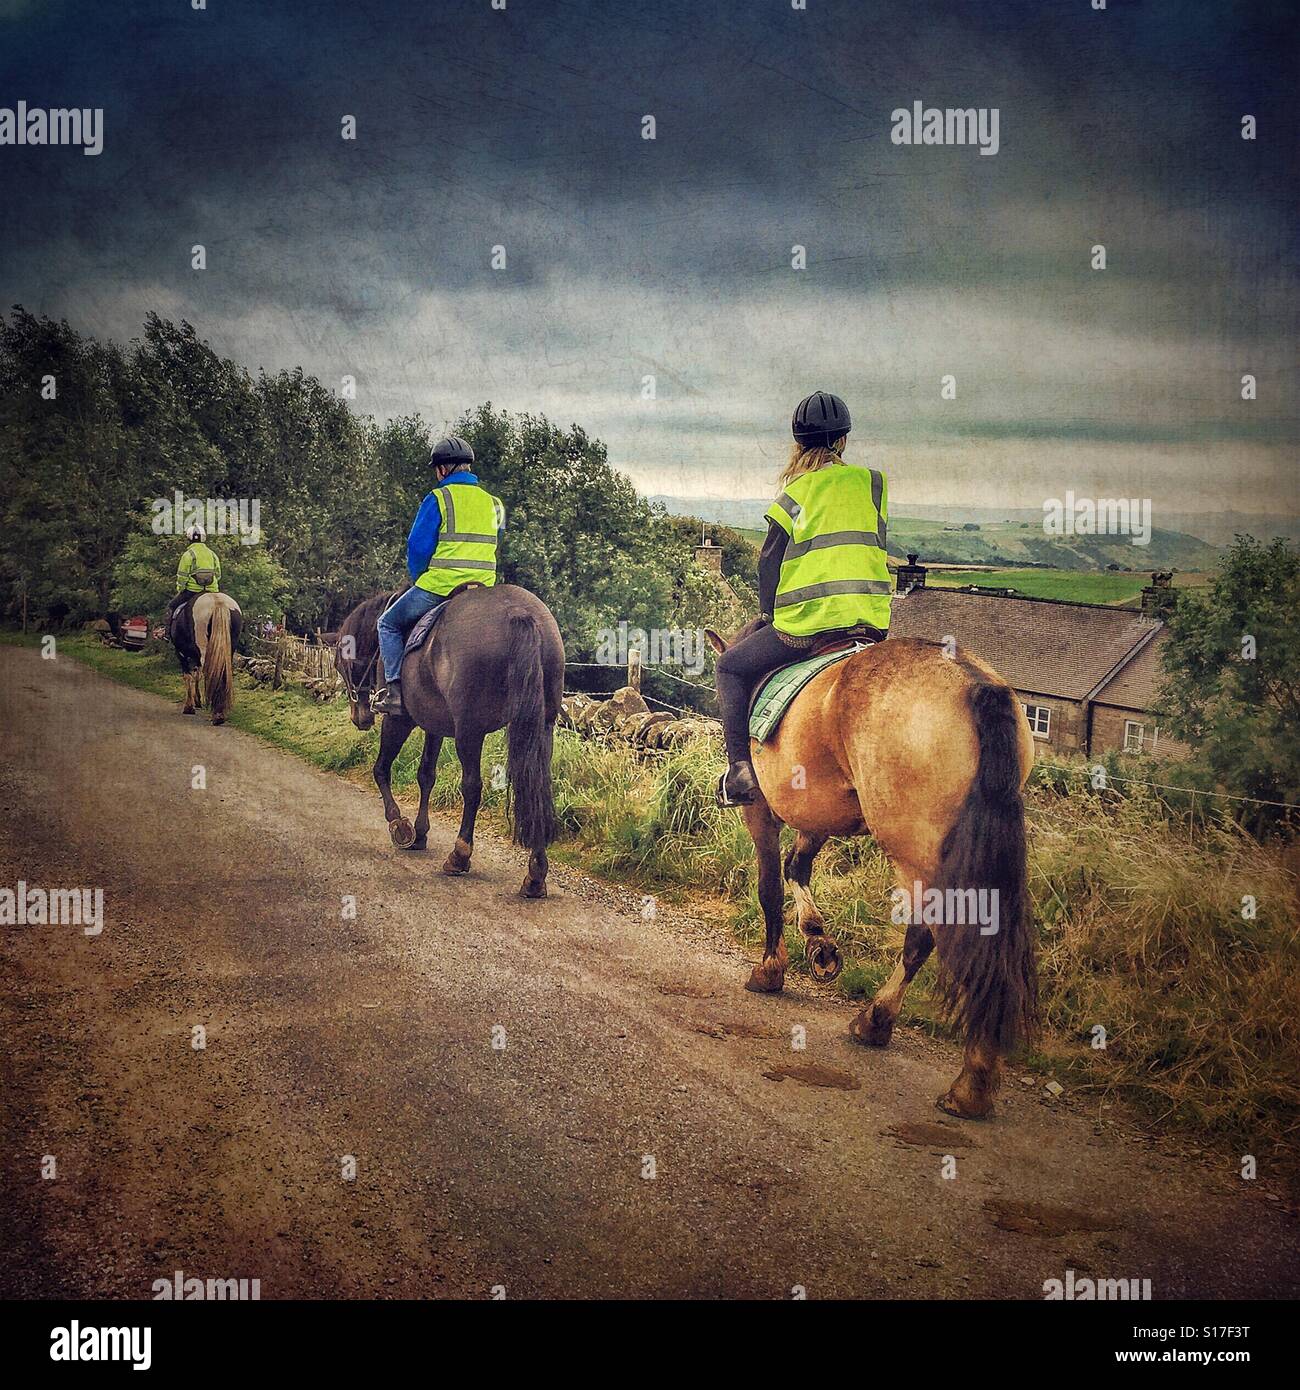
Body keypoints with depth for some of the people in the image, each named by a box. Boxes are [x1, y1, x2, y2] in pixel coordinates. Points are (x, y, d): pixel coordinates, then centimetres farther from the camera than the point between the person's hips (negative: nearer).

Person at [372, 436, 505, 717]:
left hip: (438, 586, -6)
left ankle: (395, 690, 1)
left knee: (389, 623, 12)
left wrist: (418, 579, 11)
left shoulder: (438, 499, -6)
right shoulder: (493, 503, 13)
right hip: (483, 590, 6)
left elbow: (418, 547, -6)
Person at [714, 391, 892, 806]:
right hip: (872, 622, 3)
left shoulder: (794, 494, 2)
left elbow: (768, 564, 4)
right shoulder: (874, 482, 9)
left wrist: (769, 612, 20)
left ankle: (740, 769, 3)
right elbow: (871, 545, 17)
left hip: (806, 623, -3)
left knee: (732, 667, 17)